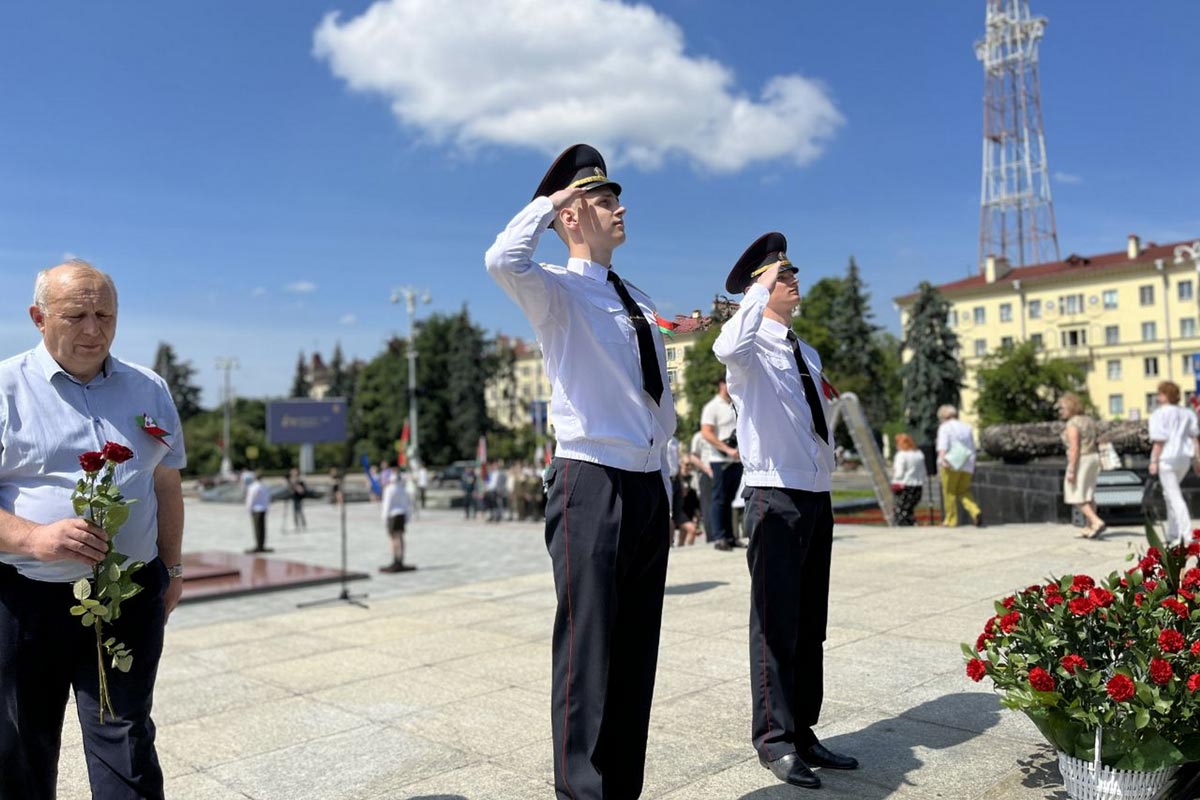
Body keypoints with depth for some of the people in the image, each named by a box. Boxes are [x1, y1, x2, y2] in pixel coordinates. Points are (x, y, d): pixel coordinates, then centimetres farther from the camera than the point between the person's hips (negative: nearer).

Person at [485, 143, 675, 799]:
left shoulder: (638, 301, 19)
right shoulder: (558, 291, -2)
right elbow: (503, 261, -26)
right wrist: (551, 199, -9)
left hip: (649, 487, 7)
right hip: (592, 484, -7)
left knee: (637, 652, 12)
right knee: (589, 651, -5)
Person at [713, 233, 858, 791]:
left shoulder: (807, 353, 19)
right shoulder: (755, 344, -7)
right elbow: (728, 351, -33)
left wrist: (827, 483, 17)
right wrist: (762, 288, -24)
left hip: (818, 499, 8)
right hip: (776, 499, -8)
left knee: (810, 624, 13)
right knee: (776, 623, -3)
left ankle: (803, 732, 24)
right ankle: (775, 740, 9)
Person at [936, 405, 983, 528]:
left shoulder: (945, 427, 1)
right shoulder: (967, 427, 18)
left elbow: (943, 445, -16)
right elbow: (973, 448, 23)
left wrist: (942, 458, -28)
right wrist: (972, 465, 31)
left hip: (951, 464, -5)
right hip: (967, 465, 5)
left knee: (949, 492, 2)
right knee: (964, 491, 11)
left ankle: (951, 520, 4)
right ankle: (975, 512, -11)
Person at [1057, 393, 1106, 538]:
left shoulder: (1072, 424, -17)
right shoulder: (1088, 420, 10)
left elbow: (1074, 448, -22)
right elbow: (1093, 443, 14)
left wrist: (1071, 471, -21)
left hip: (1080, 461, -9)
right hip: (1093, 458, 9)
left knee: (1077, 498, -2)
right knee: (1088, 495, 13)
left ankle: (1097, 522, -14)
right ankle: (1090, 528, 14)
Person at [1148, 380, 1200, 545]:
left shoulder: (1159, 414, -9)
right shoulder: (1187, 413, 11)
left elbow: (1159, 440, -14)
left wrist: (1154, 461, -11)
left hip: (1167, 458, -7)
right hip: (1184, 457, 7)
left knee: (1175, 497, -4)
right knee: (1169, 493, 20)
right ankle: (1173, 534, 21)